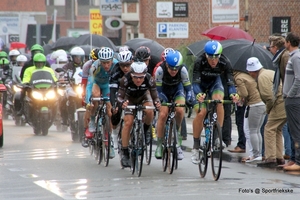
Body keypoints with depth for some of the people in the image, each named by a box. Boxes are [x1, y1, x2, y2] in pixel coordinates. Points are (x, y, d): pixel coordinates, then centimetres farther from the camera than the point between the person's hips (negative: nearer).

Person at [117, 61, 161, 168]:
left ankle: (145, 131, 1)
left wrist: (157, 103, -51)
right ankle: (125, 154, -8)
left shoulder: (149, 80, -33)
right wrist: (122, 102, -56)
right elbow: (120, 96, -34)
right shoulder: (125, 79, -35)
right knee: (128, 123, -17)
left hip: (143, 96, 1)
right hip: (130, 99, -1)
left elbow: (154, 96, -28)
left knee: (150, 112, -31)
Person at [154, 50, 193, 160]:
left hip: (177, 89, 1)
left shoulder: (183, 69, -29)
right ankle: (159, 145, -6)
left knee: (180, 110, -27)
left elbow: (188, 87, -19)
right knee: (163, 114, -18)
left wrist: (190, 101, -32)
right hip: (164, 90, -1)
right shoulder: (160, 69, -32)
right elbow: (157, 89, -24)